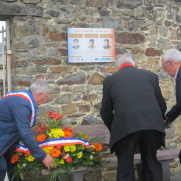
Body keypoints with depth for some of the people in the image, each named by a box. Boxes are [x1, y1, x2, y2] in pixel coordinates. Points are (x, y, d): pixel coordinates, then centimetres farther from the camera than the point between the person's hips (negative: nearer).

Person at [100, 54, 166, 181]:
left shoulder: (110, 80, 13)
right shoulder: (151, 76, 18)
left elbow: (106, 112, 16)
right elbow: (162, 105, 21)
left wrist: (114, 130, 31)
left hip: (126, 126, -2)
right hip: (152, 124, 3)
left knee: (125, 169, 7)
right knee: (152, 163, 18)